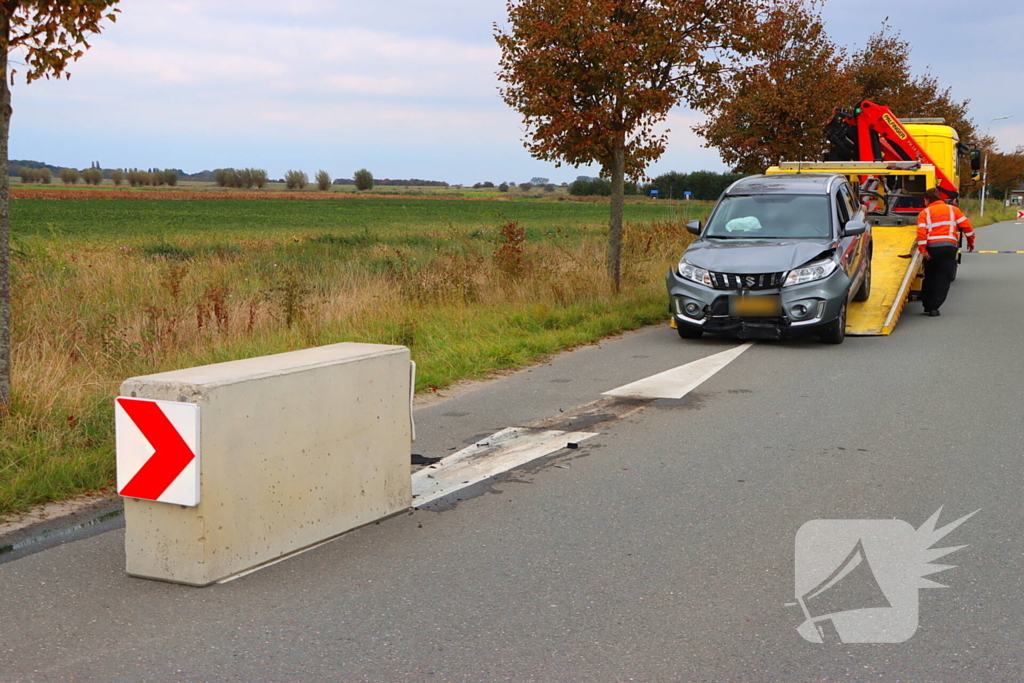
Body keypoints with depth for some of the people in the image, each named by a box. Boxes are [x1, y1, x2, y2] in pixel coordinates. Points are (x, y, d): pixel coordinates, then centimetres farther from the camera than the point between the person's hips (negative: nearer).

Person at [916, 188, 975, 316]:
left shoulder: (925, 213, 8)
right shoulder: (952, 210, 14)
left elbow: (921, 232, -7)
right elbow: (966, 225, 7)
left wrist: (923, 250, -10)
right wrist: (970, 241, 20)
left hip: (932, 247, 0)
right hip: (949, 246, 0)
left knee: (930, 277, 16)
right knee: (943, 278, 2)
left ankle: (927, 306, 19)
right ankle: (934, 307, -6)